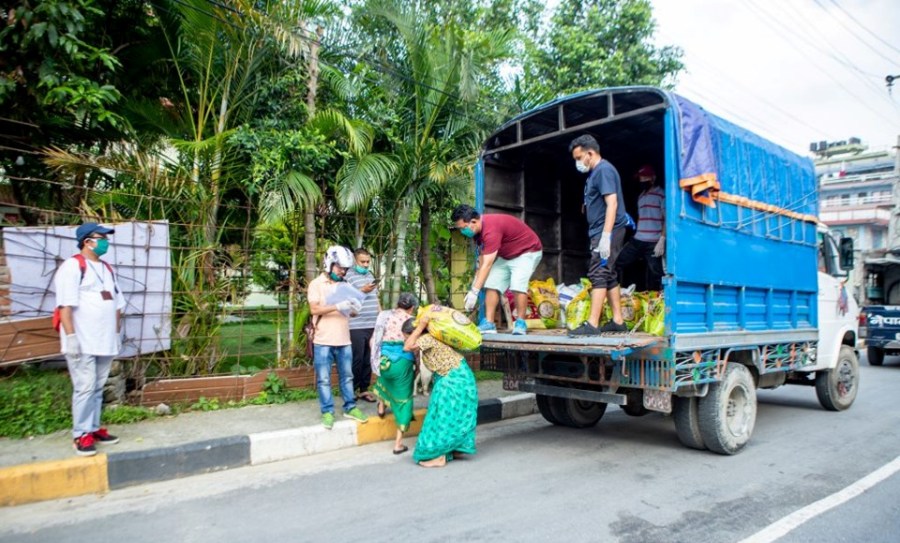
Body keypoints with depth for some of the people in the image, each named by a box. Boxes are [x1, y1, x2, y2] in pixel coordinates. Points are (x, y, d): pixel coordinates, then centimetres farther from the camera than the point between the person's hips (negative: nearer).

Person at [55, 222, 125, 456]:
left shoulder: (107, 268, 17)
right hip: (82, 342, -7)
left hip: (104, 340, 7)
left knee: (98, 387, 12)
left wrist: (117, 332, 17)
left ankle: (93, 428, 22)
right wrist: (71, 336, -20)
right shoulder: (72, 266, -8)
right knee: (85, 387, -5)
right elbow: (65, 305, -15)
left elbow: (116, 304, 20)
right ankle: (81, 434, 4)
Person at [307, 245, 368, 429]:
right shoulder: (316, 284, -4)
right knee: (324, 379, 2)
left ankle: (350, 407, 22)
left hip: (344, 340, 5)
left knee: (347, 376, 12)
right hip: (323, 341, -4)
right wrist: (337, 306, -27)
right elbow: (314, 309, -15)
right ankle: (327, 412, 11)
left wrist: (354, 308, -9)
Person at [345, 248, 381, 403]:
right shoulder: (348, 276, -5)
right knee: (357, 359, -1)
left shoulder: (370, 275, 18)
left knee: (368, 358, 10)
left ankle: (364, 389, 20)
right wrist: (362, 290, -20)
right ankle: (351, 390, 13)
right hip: (356, 326, -7)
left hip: (373, 325, 7)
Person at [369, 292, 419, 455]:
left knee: (385, 375, 41)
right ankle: (398, 443, 13)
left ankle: (381, 406, 46)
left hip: (384, 359, 3)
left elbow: (373, 341, 13)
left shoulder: (384, 315, 13)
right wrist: (418, 367, 15)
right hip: (403, 362, -3)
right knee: (403, 399, 11)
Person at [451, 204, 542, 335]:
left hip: (527, 252, -9)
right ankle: (489, 323, -5)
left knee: (517, 286, -26)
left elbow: (487, 265, -37)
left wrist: (474, 292, -36)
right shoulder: (478, 230, -7)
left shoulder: (491, 229, -35)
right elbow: (482, 261, 0)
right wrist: (474, 287, -1)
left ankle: (520, 324, -14)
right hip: (506, 256, 9)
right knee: (492, 285, -5)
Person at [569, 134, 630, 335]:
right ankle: (618, 321, 16)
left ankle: (592, 324, -13)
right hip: (600, 232, 10)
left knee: (598, 275, -12)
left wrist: (606, 236, -26)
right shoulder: (595, 172, 18)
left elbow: (612, 203, -21)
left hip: (607, 231, -10)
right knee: (609, 276, 11)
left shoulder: (603, 170, -12)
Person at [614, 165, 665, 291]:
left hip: (654, 243, -7)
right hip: (637, 240, 7)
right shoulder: (641, 196, 20)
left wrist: (662, 241, -15)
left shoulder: (661, 194, -1)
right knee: (617, 263, -2)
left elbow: (667, 219, -6)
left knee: (655, 276, -3)